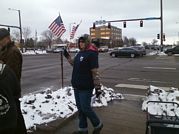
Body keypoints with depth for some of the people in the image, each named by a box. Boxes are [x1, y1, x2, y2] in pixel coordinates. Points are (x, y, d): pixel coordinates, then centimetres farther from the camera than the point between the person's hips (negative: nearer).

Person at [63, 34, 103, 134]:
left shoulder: (91, 53, -15)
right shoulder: (80, 53, 11)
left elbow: (95, 72, -19)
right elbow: (75, 64, 26)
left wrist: (98, 87, -20)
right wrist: (67, 56, 20)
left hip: (86, 87, -9)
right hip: (77, 86, 9)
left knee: (86, 108, 0)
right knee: (80, 108, 15)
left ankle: (98, 125, 24)